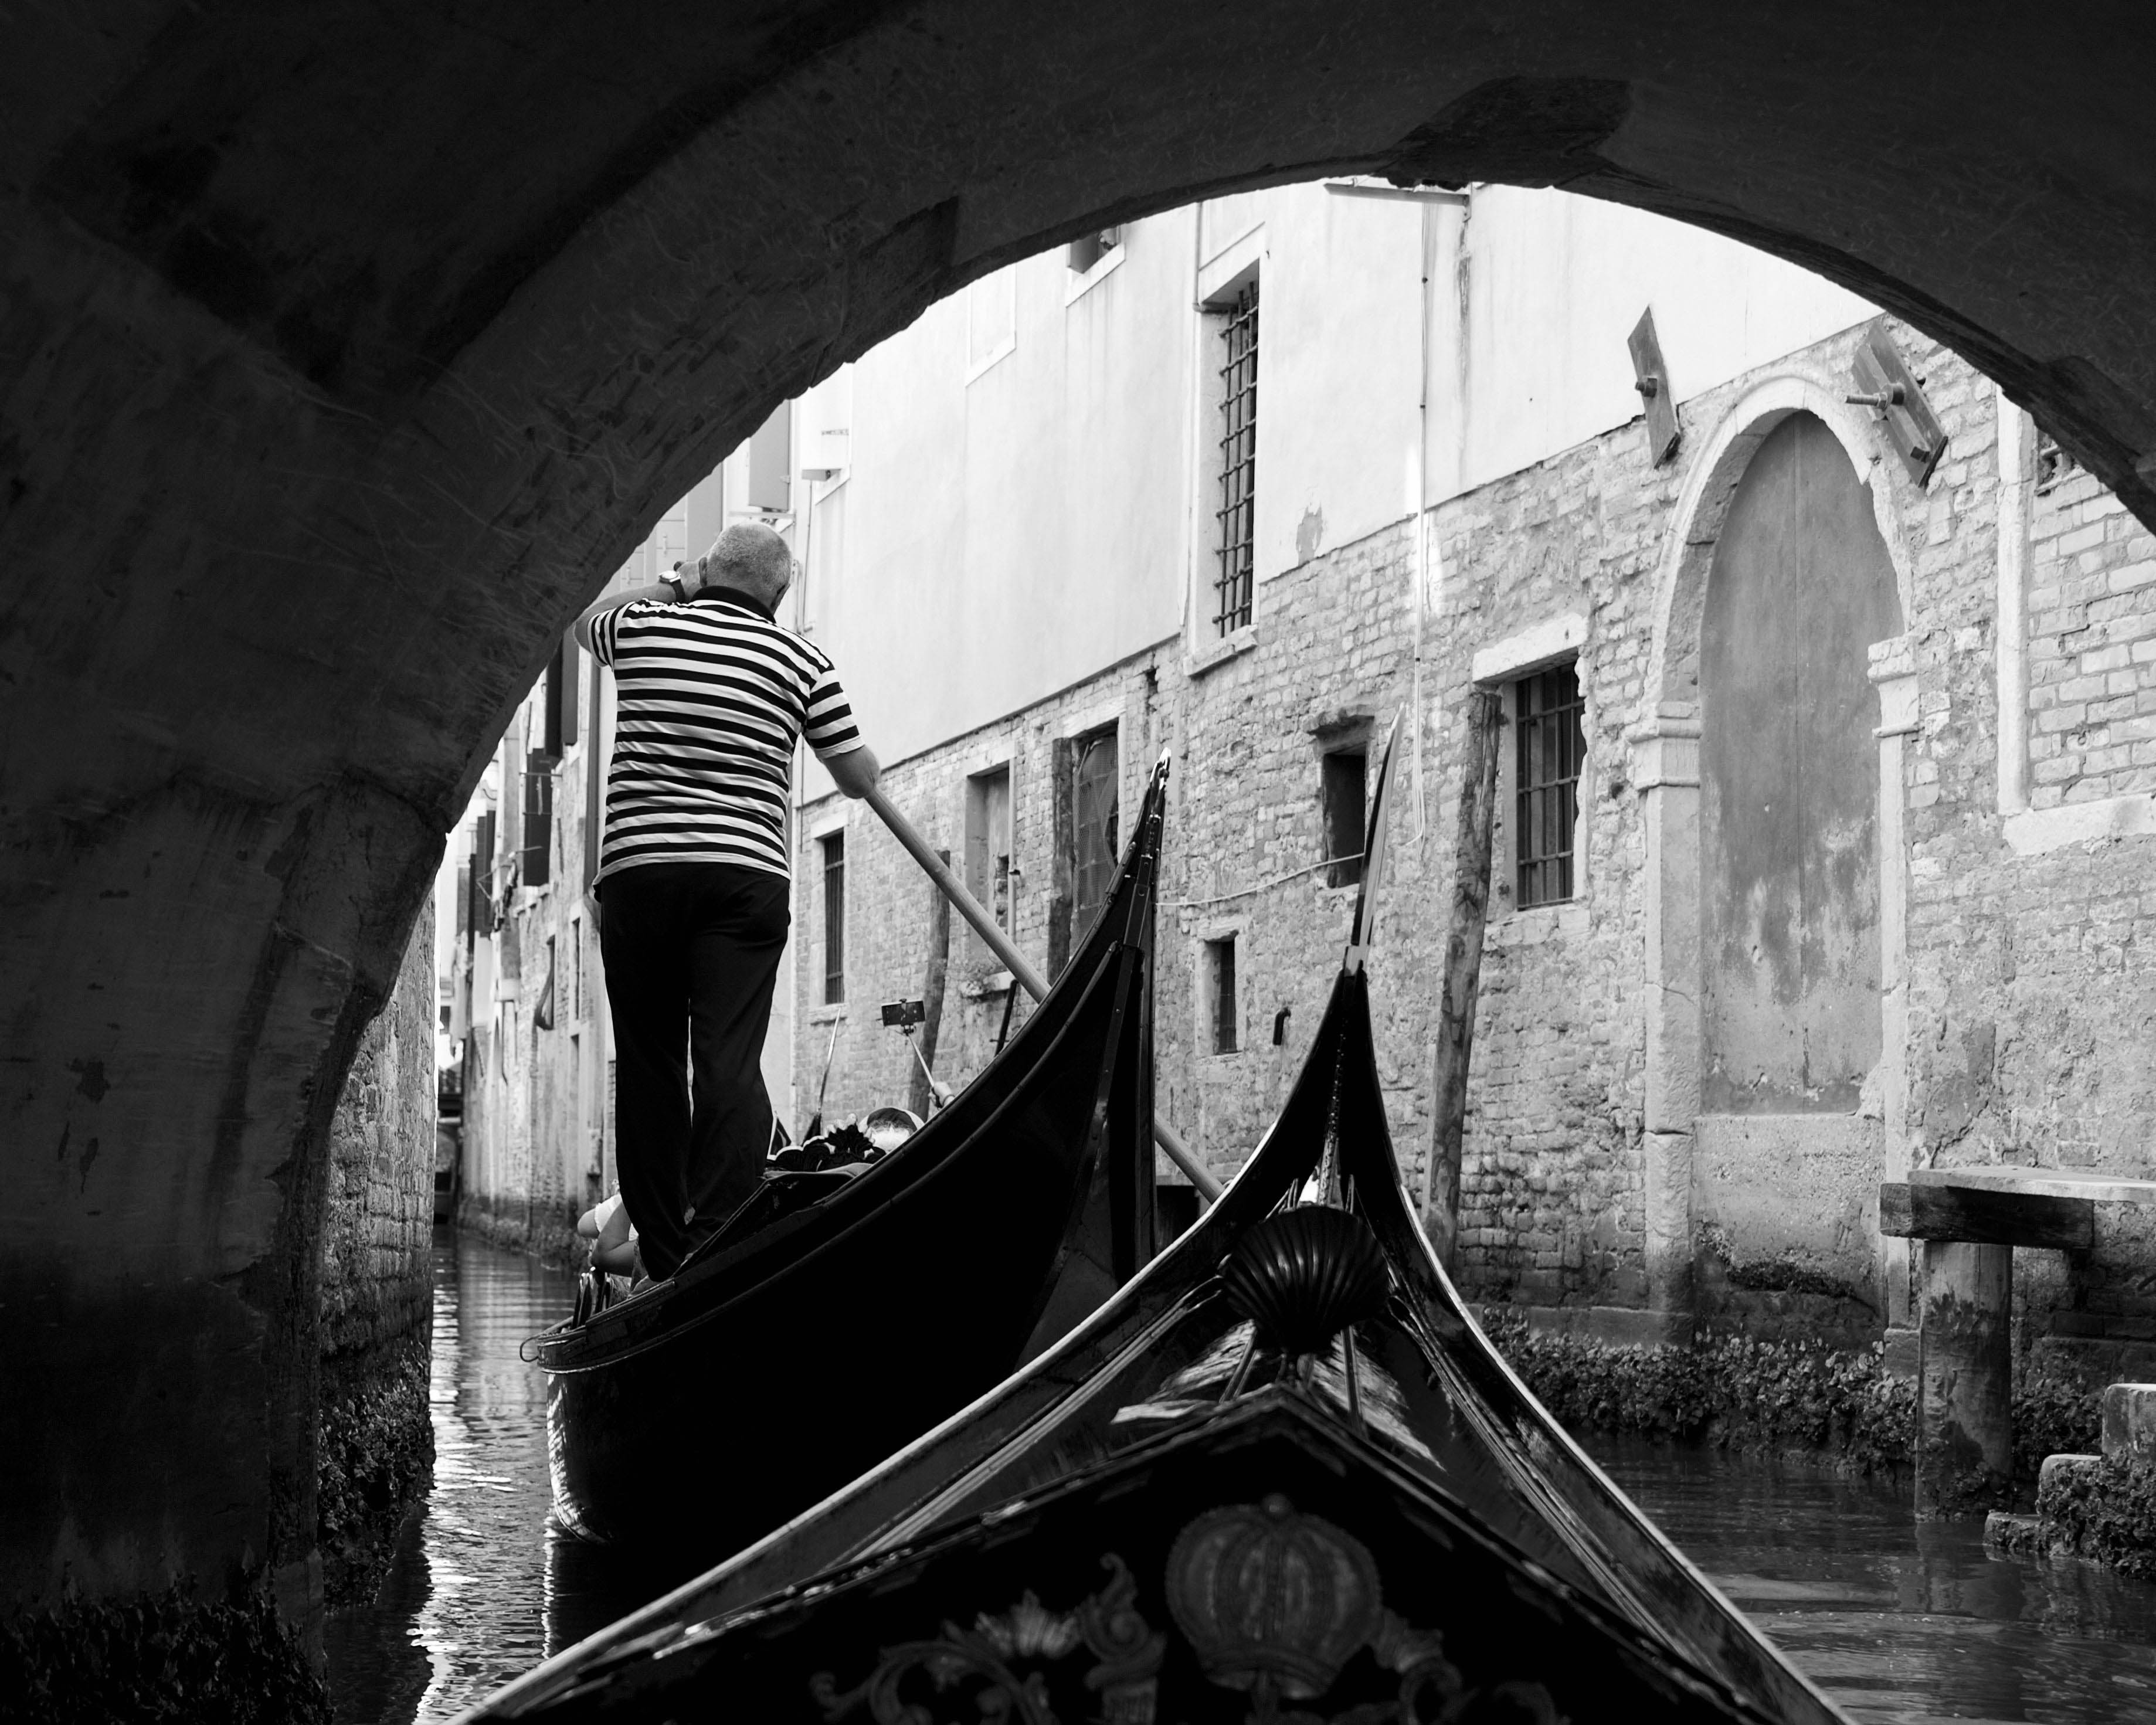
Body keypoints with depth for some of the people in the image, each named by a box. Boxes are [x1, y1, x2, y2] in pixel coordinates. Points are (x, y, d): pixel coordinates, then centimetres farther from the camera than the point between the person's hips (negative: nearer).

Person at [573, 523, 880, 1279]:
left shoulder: (641, 627, 10)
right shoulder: (799, 661, 6)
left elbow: (585, 616, 34)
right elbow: (860, 778, 9)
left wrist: (669, 587, 40)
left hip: (638, 868, 1)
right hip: (746, 876, -1)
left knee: (648, 1064, 7)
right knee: (729, 1066, -8)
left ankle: (666, 1260, 7)